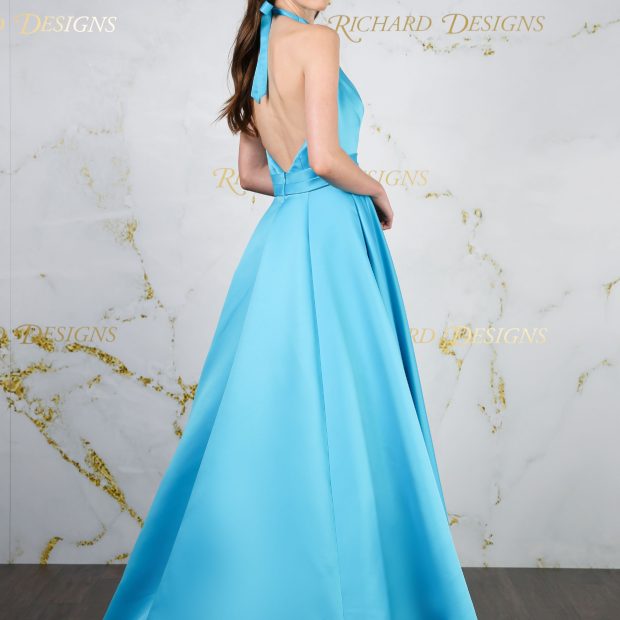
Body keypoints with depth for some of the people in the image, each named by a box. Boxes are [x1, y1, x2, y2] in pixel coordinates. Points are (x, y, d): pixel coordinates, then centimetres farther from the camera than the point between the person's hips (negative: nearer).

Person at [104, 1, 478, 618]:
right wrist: (378, 192, 2)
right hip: (326, 233, -8)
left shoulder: (256, 52, 18)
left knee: (273, 404, 12)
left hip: (283, 232, 9)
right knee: (334, 410, -3)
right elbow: (325, 158, -16)